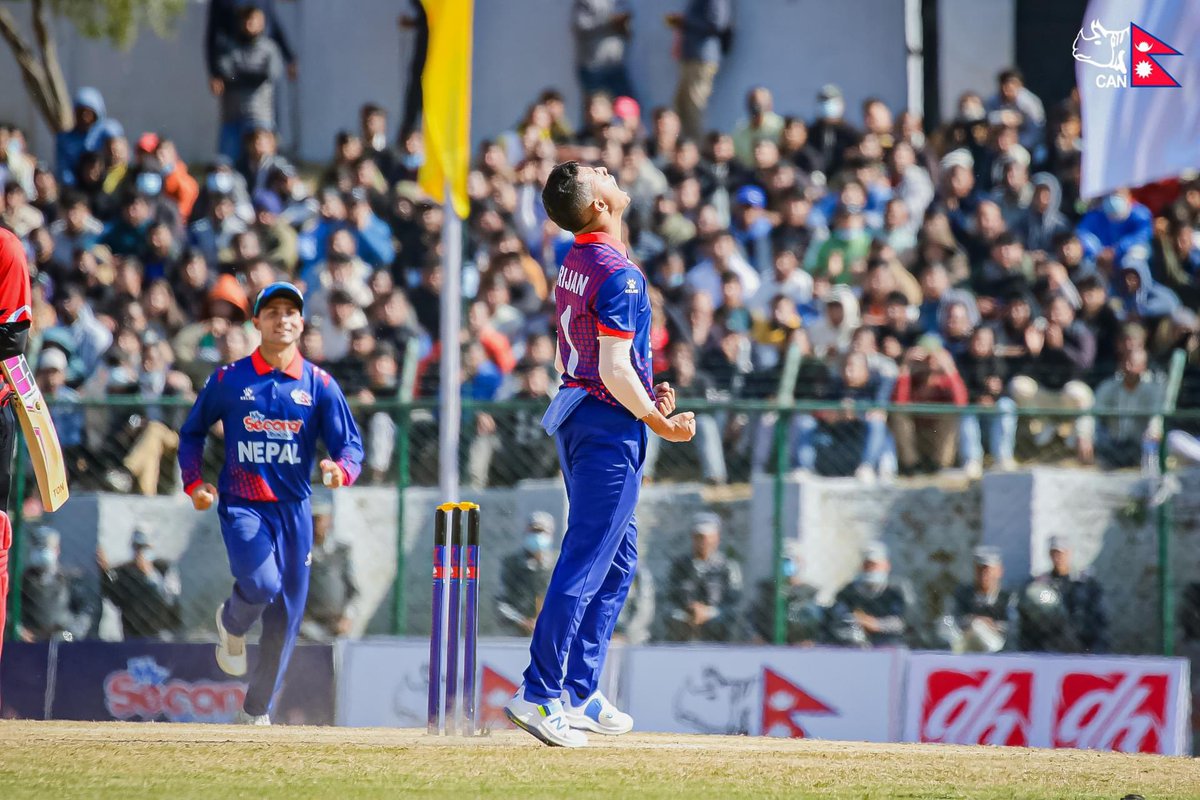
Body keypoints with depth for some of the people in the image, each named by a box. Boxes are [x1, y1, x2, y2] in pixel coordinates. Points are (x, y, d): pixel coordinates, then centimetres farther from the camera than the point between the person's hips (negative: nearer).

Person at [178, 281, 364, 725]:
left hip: (294, 509, 2)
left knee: (286, 617, 5)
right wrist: (193, 483, 0)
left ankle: (257, 711, 22)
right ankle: (232, 625, 10)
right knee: (261, 584, -27)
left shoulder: (319, 384, 4)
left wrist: (340, 469, -23)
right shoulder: (228, 379, 2)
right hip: (242, 505, -2)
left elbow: (351, 445, 0)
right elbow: (192, 432, 14)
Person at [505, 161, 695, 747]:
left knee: (619, 556, 17)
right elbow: (614, 369, -22)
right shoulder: (620, 275, -18)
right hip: (610, 425, -10)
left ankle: (581, 694, 19)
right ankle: (540, 694, -12)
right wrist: (660, 424, -12)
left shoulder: (574, 265, 11)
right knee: (586, 562, -9)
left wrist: (645, 395, 14)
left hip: (574, 416, 10)